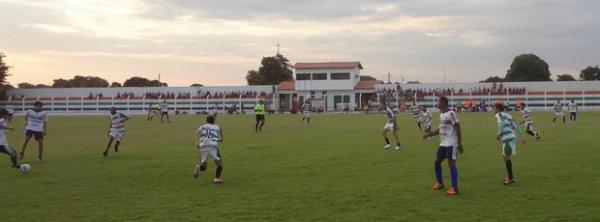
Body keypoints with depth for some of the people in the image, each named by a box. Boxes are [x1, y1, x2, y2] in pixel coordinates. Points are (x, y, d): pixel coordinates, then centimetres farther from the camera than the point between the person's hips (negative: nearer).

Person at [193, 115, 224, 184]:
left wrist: (197, 142, -12)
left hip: (203, 147, 2)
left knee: (203, 165, 20)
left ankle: (199, 167, -11)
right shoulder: (217, 127, 26)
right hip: (213, 146, -2)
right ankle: (217, 178, 0)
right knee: (220, 164, 14)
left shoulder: (202, 126, 25)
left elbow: (197, 131, 1)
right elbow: (221, 139, 26)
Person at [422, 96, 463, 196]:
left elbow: (458, 129, -17)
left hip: (451, 144, -10)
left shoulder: (451, 114, -16)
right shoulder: (441, 114, 13)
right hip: (443, 144, 10)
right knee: (437, 162, 15)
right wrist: (429, 134, 18)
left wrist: (459, 144, -19)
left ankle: (454, 188, -5)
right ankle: (439, 183, 31)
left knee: (451, 164, -9)